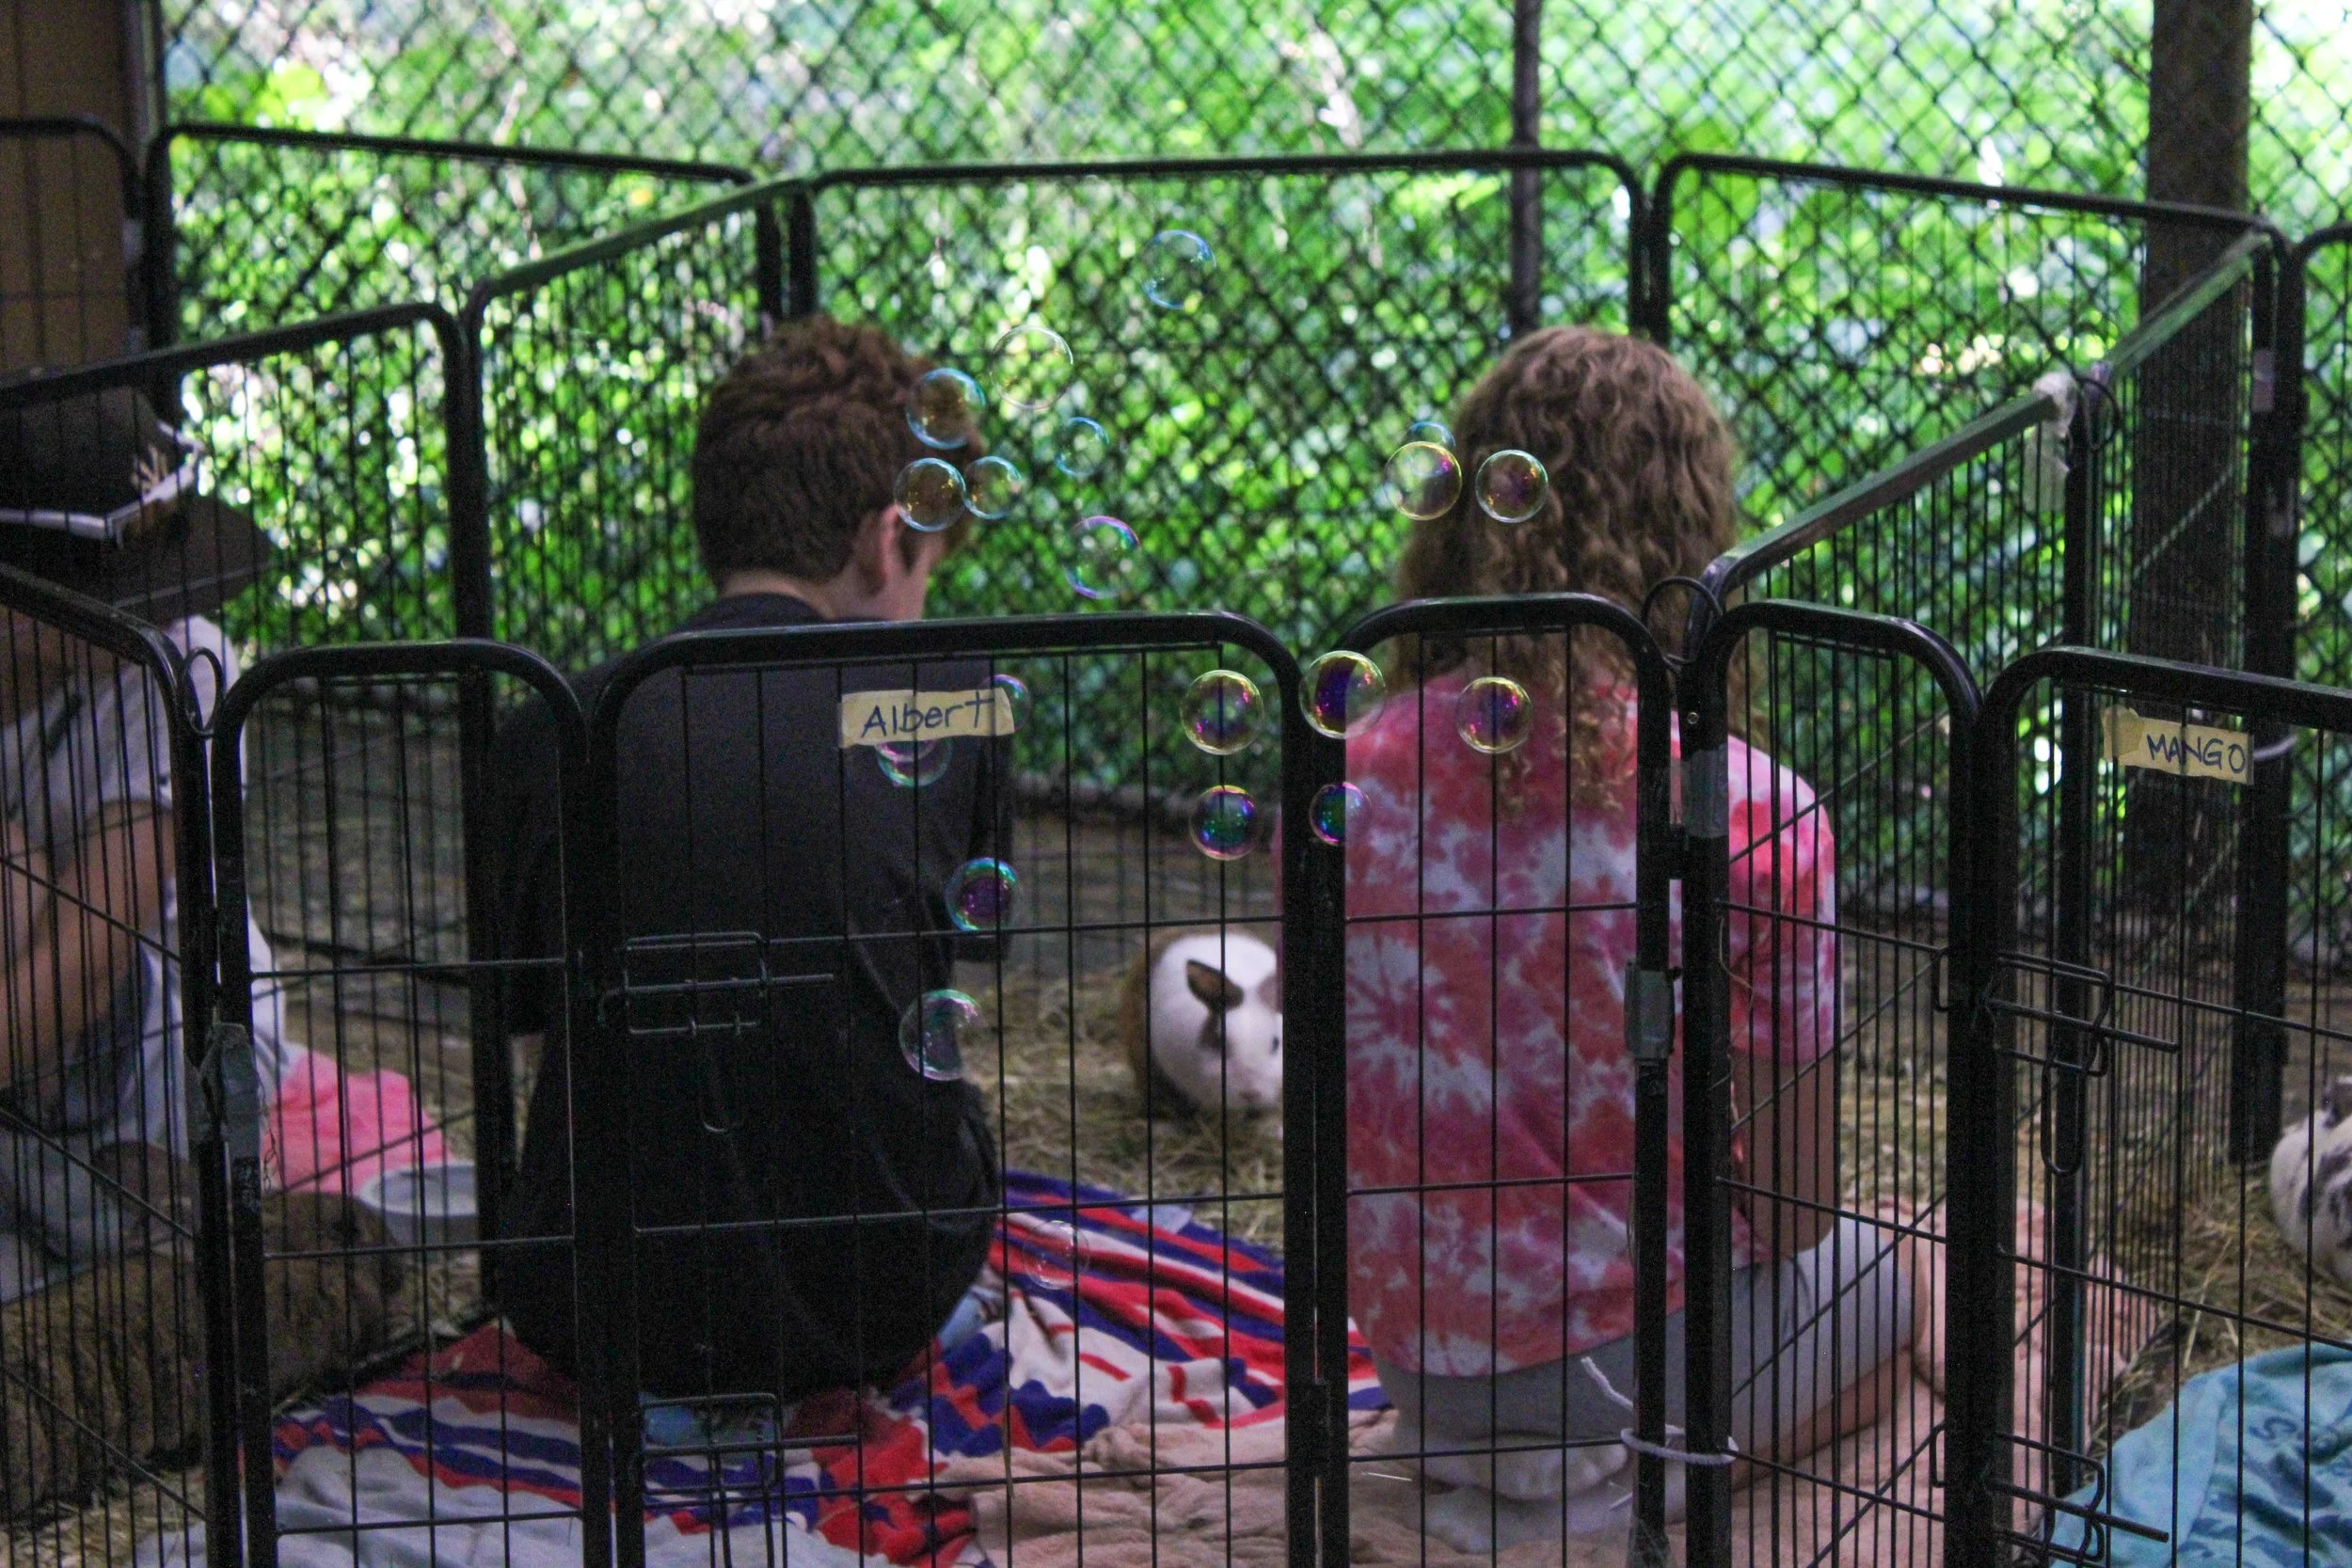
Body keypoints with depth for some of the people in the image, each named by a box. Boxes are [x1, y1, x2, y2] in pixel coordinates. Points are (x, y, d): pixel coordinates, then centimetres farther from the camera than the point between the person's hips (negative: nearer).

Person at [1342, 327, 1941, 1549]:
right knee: (1884, 1276, 28)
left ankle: (1471, 1453, 17)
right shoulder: (1752, 815, -20)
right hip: (1643, 1347, -5)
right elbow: (1792, 1208, -12)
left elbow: (1333, 1118, 2)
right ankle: (1621, 1469, 10)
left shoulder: (1348, 788, -9)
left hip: (1408, 1352, 5)